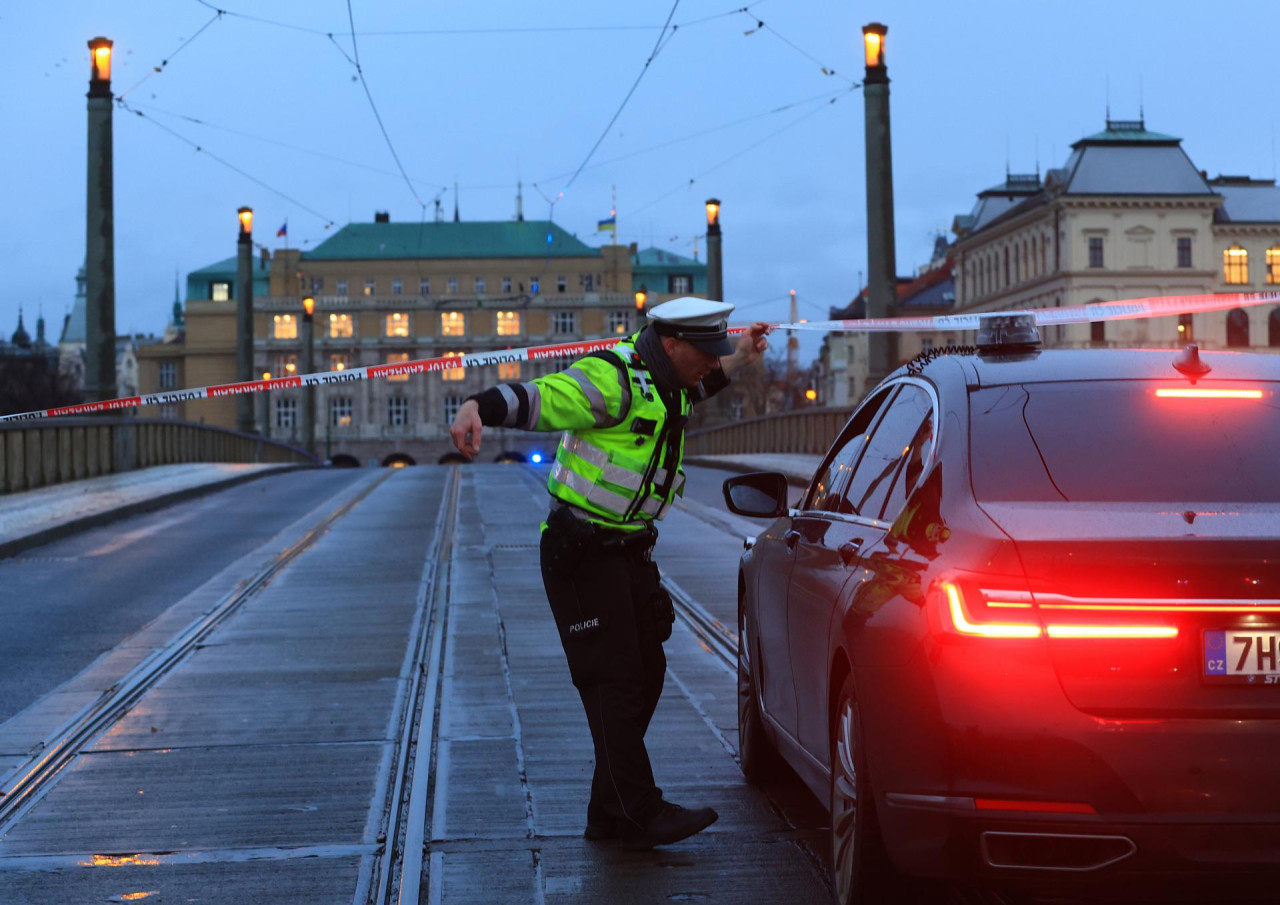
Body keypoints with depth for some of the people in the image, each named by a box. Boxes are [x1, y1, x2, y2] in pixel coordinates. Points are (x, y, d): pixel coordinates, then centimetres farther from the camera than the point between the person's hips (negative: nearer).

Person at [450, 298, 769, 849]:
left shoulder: (664, 379, 9)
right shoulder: (611, 379, -20)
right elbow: (535, 399, -31)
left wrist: (736, 362, 31)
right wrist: (477, 407, -49)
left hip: (629, 551, 10)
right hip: (581, 553, -10)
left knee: (647, 675, 10)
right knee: (614, 682, -8)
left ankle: (609, 814, 18)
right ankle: (641, 816, -3)